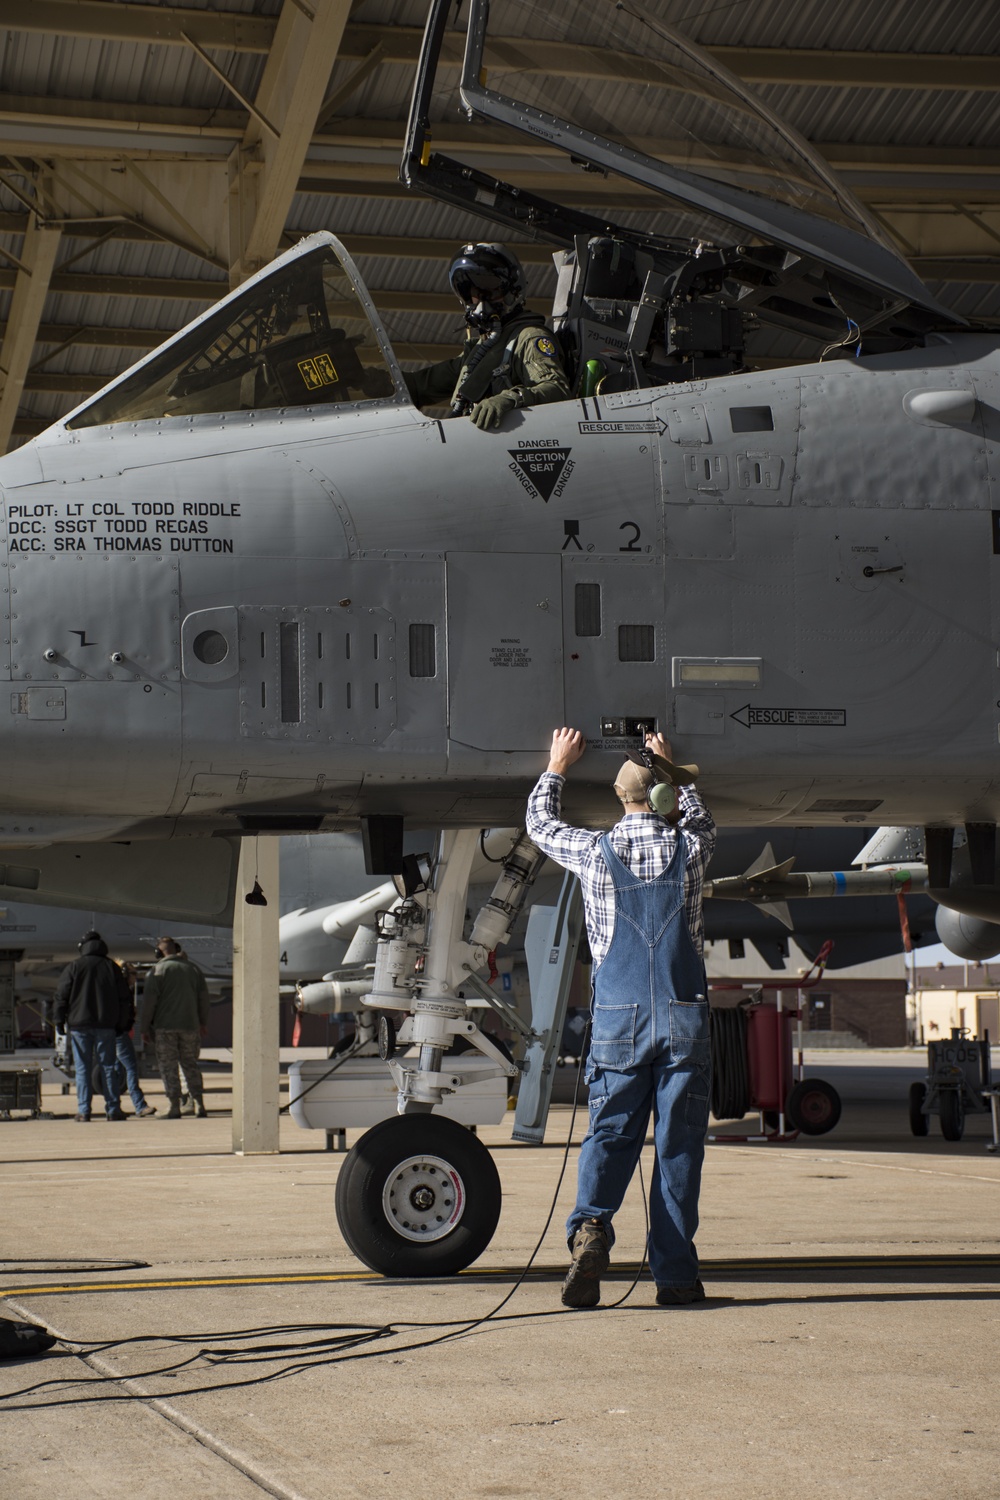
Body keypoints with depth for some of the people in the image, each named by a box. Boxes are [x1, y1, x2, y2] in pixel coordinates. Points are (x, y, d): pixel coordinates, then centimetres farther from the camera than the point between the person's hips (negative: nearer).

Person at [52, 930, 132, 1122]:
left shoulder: (73, 967, -1)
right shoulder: (112, 967, 7)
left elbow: (61, 996, -3)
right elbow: (124, 997, 8)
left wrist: (59, 1020, 4)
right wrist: (121, 1023, 13)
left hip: (79, 1025, -2)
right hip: (106, 1026, 2)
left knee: (82, 1068, 1)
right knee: (108, 1067, 6)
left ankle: (84, 1110, -3)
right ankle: (113, 1109, 4)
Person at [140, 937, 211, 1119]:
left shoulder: (158, 971, -4)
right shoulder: (193, 968, 9)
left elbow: (149, 1001, -7)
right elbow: (203, 996, 14)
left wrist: (145, 1028, -1)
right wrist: (203, 1022, 23)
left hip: (166, 1026, -4)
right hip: (190, 1025, 4)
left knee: (168, 1065, 1)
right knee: (190, 1064, 13)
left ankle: (174, 1106, -4)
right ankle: (199, 1104, 8)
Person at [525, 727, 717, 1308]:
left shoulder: (595, 851, 0)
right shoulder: (688, 849, 1)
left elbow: (541, 824, 21)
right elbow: (702, 820, 27)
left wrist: (557, 767, 36)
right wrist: (671, 767, 39)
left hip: (619, 1020, 0)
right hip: (684, 1019, 0)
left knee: (609, 1134, 6)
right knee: (678, 1146, 3)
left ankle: (591, 1226, -20)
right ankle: (675, 1275, 4)